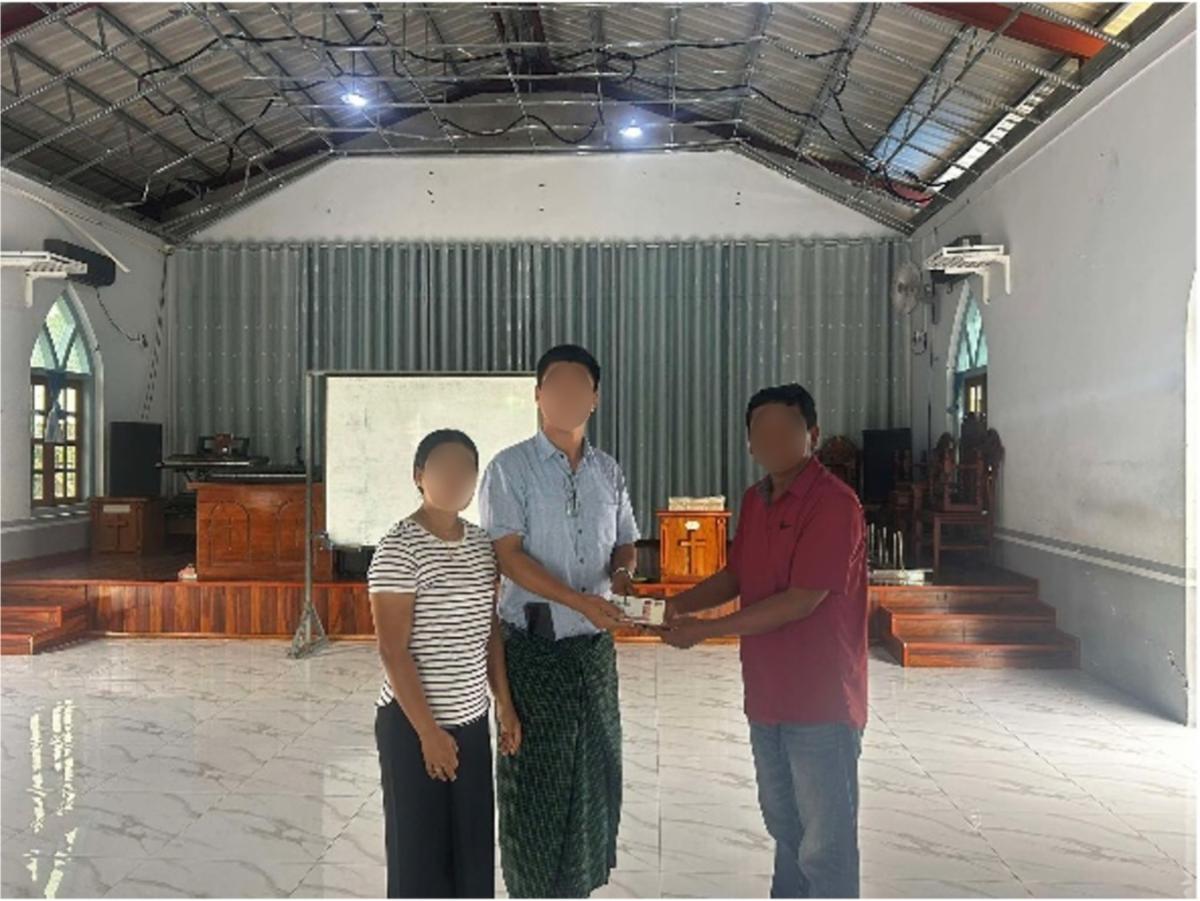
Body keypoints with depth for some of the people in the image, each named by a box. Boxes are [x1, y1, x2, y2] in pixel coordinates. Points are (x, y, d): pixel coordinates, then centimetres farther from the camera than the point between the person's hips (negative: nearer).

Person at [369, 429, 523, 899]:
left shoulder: (481, 544, 5)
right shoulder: (398, 548, -17)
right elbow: (393, 652, -18)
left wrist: (506, 706, 10)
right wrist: (428, 731, -18)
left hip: (472, 720, 7)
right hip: (413, 724, -7)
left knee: (473, 843, 16)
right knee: (419, 848, 7)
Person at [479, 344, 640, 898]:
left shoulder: (608, 471, 7)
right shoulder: (510, 468, -9)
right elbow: (508, 555, -15)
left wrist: (623, 572, -8)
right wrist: (580, 600, -25)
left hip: (594, 647, 5)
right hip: (534, 648, -5)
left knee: (594, 773, 15)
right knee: (534, 779, 5)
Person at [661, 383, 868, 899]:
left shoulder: (834, 504, -20)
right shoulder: (754, 500, 6)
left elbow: (800, 602, -24)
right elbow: (736, 575, 15)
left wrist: (704, 630, -21)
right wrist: (687, 601, -5)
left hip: (821, 700, -8)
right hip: (767, 696, 8)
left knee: (825, 846, 5)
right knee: (785, 830, 24)